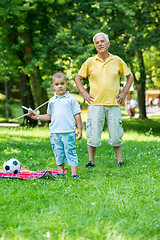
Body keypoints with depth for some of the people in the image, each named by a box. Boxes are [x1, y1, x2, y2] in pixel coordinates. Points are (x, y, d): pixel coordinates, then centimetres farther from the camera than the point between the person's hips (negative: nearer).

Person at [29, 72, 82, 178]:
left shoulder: (71, 99, 1)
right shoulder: (52, 101, 12)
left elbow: (77, 115, 2)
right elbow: (49, 116, 19)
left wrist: (79, 129, -2)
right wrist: (37, 117, 10)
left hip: (68, 132, -4)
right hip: (55, 132, 4)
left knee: (70, 153, -5)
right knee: (58, 153, 8)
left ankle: (74, 174, -2)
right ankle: (60, 173, 17)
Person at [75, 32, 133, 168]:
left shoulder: (117, 61, 6)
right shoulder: (90, 62, 4)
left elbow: (130, 76, 18)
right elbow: (78, 78, 15)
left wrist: (124, 92, 9)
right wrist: (84, 93, 4)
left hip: (114, 104, 1)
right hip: (95, 104, 0)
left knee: (116, 134, 2)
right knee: (93, 134, -1)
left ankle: (120, 161, 12)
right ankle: (91, 161, 11)